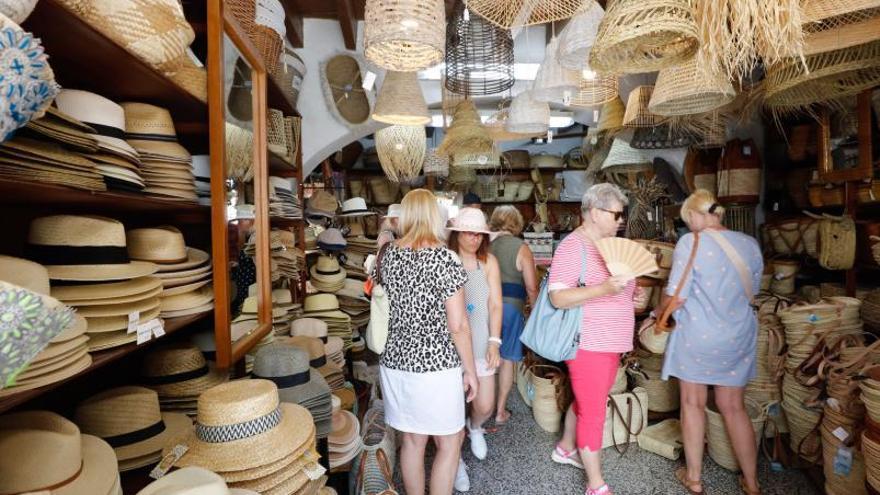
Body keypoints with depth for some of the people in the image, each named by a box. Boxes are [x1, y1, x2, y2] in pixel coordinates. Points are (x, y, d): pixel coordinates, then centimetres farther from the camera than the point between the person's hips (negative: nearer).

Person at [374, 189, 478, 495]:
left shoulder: (388, 255, 1)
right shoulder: (445, 258, -15)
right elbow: (458, 325, -15)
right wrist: (470, 370, -4)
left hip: (395, 362, 6)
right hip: (436, 365, -5)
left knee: (411, 441, 19)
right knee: (449, 444, 14)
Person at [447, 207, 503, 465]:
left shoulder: (489, 262, -2)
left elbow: (495, 305, -1)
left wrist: (494, 342, -7)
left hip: (480, 341, 2)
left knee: (485, 406, 6)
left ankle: (474, 427, 44)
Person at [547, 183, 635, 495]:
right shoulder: (573, 246, -17)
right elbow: (558, 297, -25)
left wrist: (630, 295, 8)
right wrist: (603, 289, -33)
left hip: (610, 342, 9)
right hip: (588, 343, -9)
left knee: (585, 401, 22)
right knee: (594, 412, 2)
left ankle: (565, 449, 44)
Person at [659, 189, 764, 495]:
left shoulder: (690, 243, -15)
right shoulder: (750, 244, 2)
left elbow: (676, 296, -16)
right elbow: (750, 292, 11)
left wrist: (659, 313, 3)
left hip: (698, 337, -4)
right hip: (738, 338, 5)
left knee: (693, 404, 11)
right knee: (733, 407, 17)